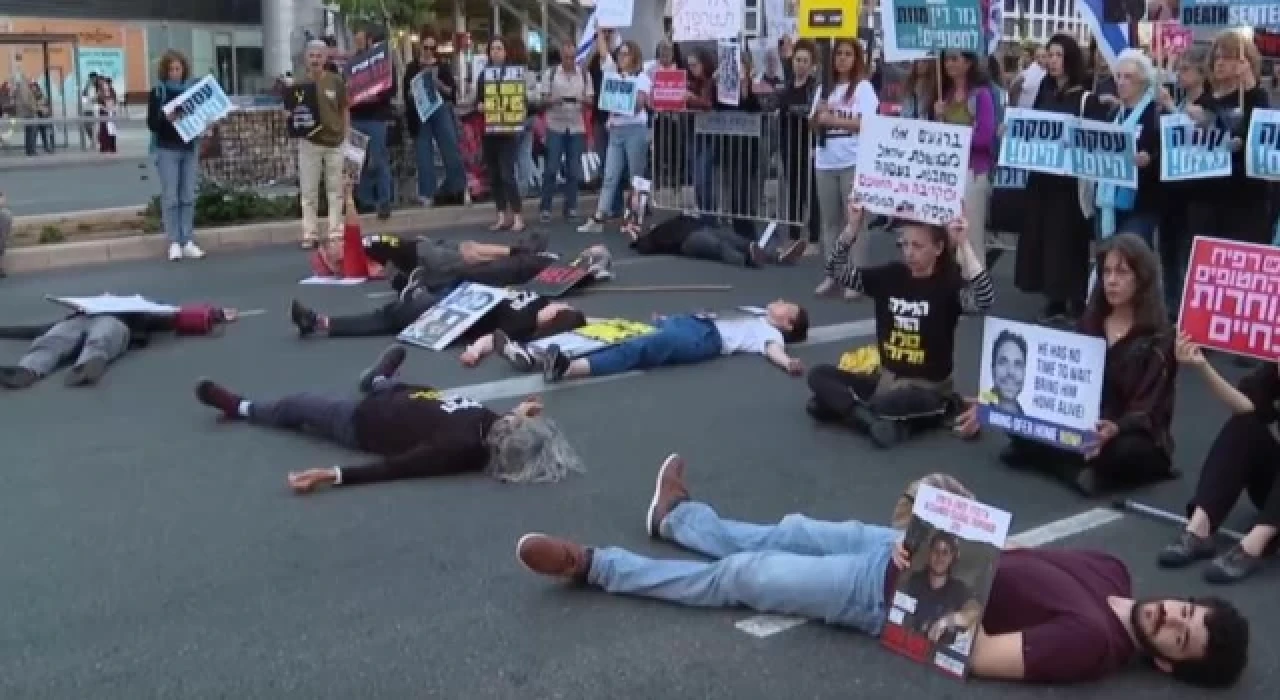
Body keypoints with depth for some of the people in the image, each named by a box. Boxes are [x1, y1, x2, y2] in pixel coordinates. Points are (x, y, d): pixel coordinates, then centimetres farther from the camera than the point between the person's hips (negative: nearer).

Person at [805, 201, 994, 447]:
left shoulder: (950, 283, -11)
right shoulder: (890, 276, 3)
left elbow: (985, 300, -33)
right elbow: (835, 270, 1)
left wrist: (964, 244, -35)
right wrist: (853, 226, -12)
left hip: (929, 390, -6)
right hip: (886, 380, 6)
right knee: (819, 375, -11)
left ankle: (845, 405, -9)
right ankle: (877, 420, -25)